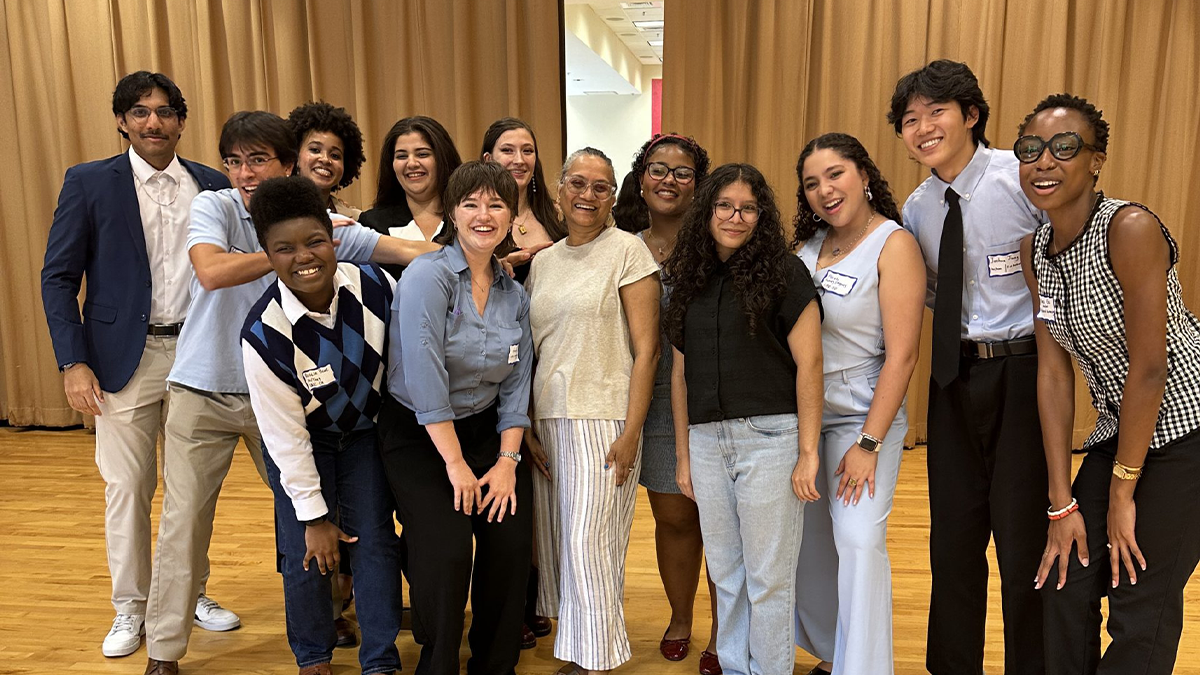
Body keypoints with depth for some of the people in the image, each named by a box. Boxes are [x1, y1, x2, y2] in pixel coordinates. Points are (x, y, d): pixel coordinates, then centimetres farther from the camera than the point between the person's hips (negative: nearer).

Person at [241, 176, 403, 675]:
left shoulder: (375, 285, -23)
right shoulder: (263, 334, -29)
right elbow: (285, 436, -20)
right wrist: (314, 516, -13)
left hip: (365, 429, 2)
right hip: (302, 442, -2)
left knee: (376, 541, -1)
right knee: (307, 553, -1)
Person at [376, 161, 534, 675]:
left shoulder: (514, 294, 5)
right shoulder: (428, 276, -14)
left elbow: (516, 385, 5)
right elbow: (425, 377, -21)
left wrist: (507, 461, -5)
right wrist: (455, 464, -19)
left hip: (486, 430, 5)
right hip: (418, 436, -5)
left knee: (512, 543, -5)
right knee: (445, 552, -15)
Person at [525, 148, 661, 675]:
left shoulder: (627, 250, -4)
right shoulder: (542, 261, 13)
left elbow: (646, 349, -8)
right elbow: (530, 350, 15)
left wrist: (630, 434, -13)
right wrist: (525, 424, 7)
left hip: (602, 420, -5)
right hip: (546, 420, 6)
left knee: (589, 545, -4)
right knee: (555, 542, 10)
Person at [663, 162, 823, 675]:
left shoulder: (783, 272, -2)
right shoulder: (690, 281, 12)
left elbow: (808, 363, -7)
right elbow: (680, 373, 13)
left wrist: (808, 453, -11)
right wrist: (683, 455, 12)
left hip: (768, 436, -4)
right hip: (707, 440, 5)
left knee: (768, 577, 4)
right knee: (725, 574, 14)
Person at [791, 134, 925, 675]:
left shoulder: (894, 244, -9)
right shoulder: (809, 244, 7)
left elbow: (901, 356, -14)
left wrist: (868, 443, -17)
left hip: (862, 417, -5)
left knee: (859, 541, -11)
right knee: (807, 540, 12)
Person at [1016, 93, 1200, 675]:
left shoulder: (1131, 229, -22)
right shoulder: (1035, 250, -1)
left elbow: (1149, 369, -21)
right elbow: (1053, 372, -2)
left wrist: (1122, 489, -13)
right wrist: (1063, 502, -4)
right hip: (1120, 429, 7)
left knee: (1140, 607, -2)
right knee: (1066, 586, 8)